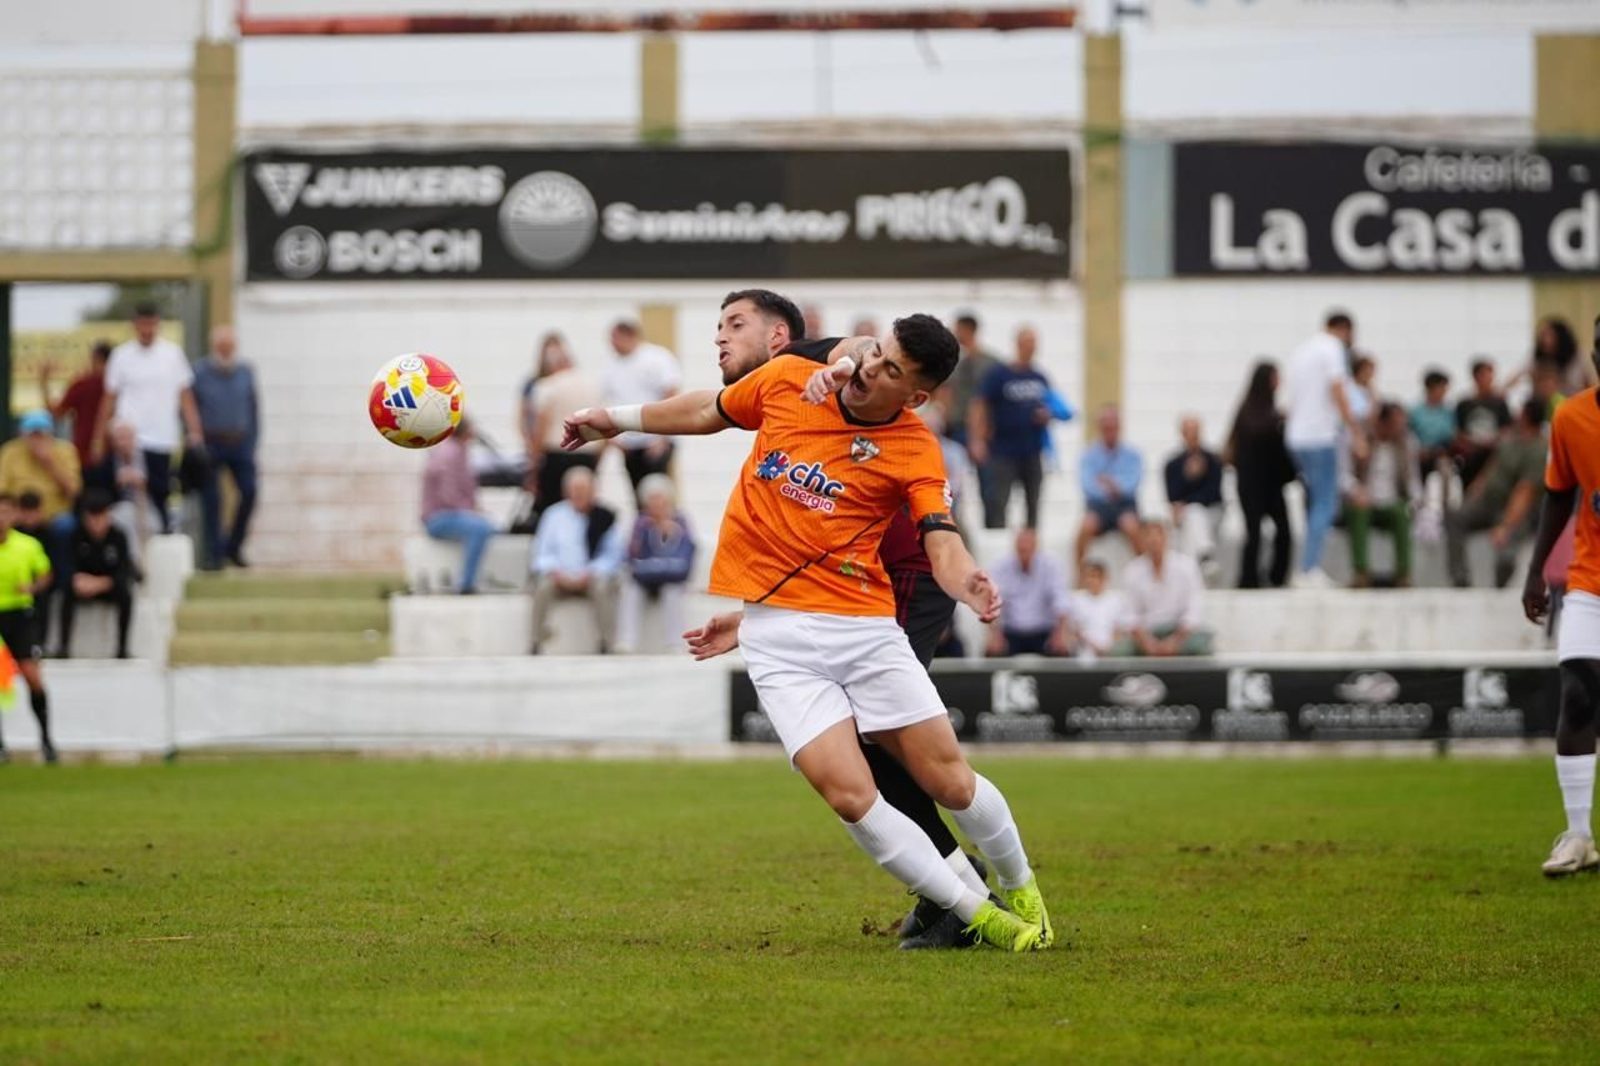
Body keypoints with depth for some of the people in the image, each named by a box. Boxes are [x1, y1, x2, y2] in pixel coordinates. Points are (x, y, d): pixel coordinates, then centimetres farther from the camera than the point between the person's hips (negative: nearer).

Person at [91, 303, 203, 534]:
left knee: (159, 493, 3)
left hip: (162, 439, 0)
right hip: (130, 440, 0)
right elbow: (109, 400, 6)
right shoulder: (122, 355, 4)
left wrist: (195, 431, -6)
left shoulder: (172, 353, 5)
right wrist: (99, 439, 3)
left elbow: (185, 395, 5)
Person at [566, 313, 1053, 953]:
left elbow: (941, 542, -16)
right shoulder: (785, 380, 2)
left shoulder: (915, 451, -4)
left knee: (949, 780, 0)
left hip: (861, 624, -1)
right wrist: (619, 419, 30)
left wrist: (965, 581, -39)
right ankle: (978, 915, -2)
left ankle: (1022, 894, 29)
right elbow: (711, 412, 21)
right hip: (773, 631, 1)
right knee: (848, 795, -14)